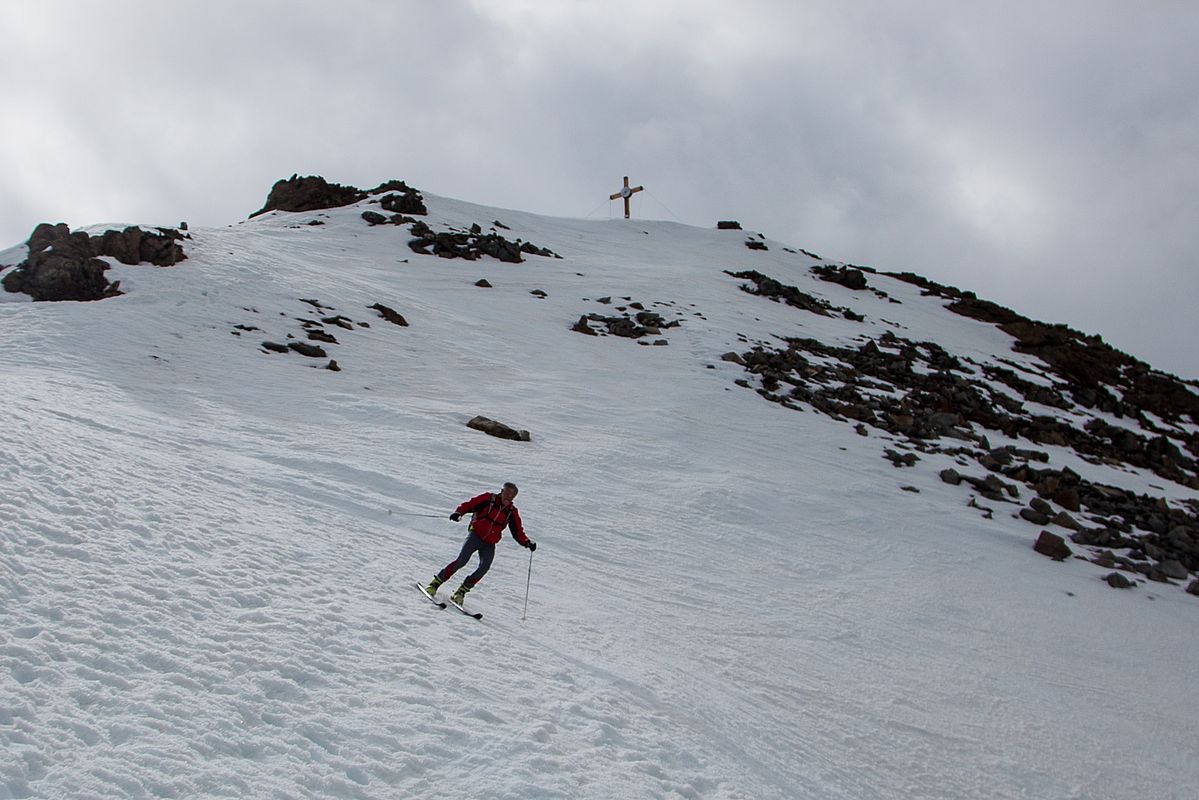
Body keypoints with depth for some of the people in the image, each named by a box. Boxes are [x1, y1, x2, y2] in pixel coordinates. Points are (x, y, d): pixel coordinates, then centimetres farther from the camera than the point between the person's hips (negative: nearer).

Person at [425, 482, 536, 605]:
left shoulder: (512, 512, 9)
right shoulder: (488, 499, -1)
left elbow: (518, 532, 12)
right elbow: (468, 505, -4)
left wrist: (527, 542, -5)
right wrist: (458, 513, -22)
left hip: (489, 544, 4)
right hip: (476, 535, -3)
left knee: (484, 567, -18)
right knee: (462, 561, -19)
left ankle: (462, 591, -5)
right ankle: (435, 583, -8)